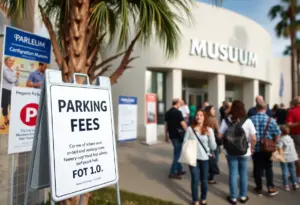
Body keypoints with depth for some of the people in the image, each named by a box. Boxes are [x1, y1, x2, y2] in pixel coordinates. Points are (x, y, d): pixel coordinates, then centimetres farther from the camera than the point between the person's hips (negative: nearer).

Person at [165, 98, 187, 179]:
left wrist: (166, 135, 19)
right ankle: (172, 173, 4)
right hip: (178, 135, -7)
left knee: (177, 152, 19)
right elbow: (183, 124, -16)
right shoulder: (178, 112, -15)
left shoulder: (167, 113, 7)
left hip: (171, 135, 8)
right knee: (177, 153, 1)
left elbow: (166, 124, 11)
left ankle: (180, 170, 29)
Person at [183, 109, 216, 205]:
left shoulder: (209, 130, -1)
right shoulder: (190, 129, -4)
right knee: (195, 180, 3)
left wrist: (210, 136, -16)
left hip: (204, 158, 1)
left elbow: (213, 147, -2)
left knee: (204, 180, 13)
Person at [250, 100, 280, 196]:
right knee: (268, 167, 15)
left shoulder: (251, 119, -6)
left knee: (257, 168, 9)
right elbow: (277, 134, -6)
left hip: (255, 148, 0)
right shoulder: (271, 120, -8)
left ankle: (259, 188, 19)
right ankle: (271, 188, 18)